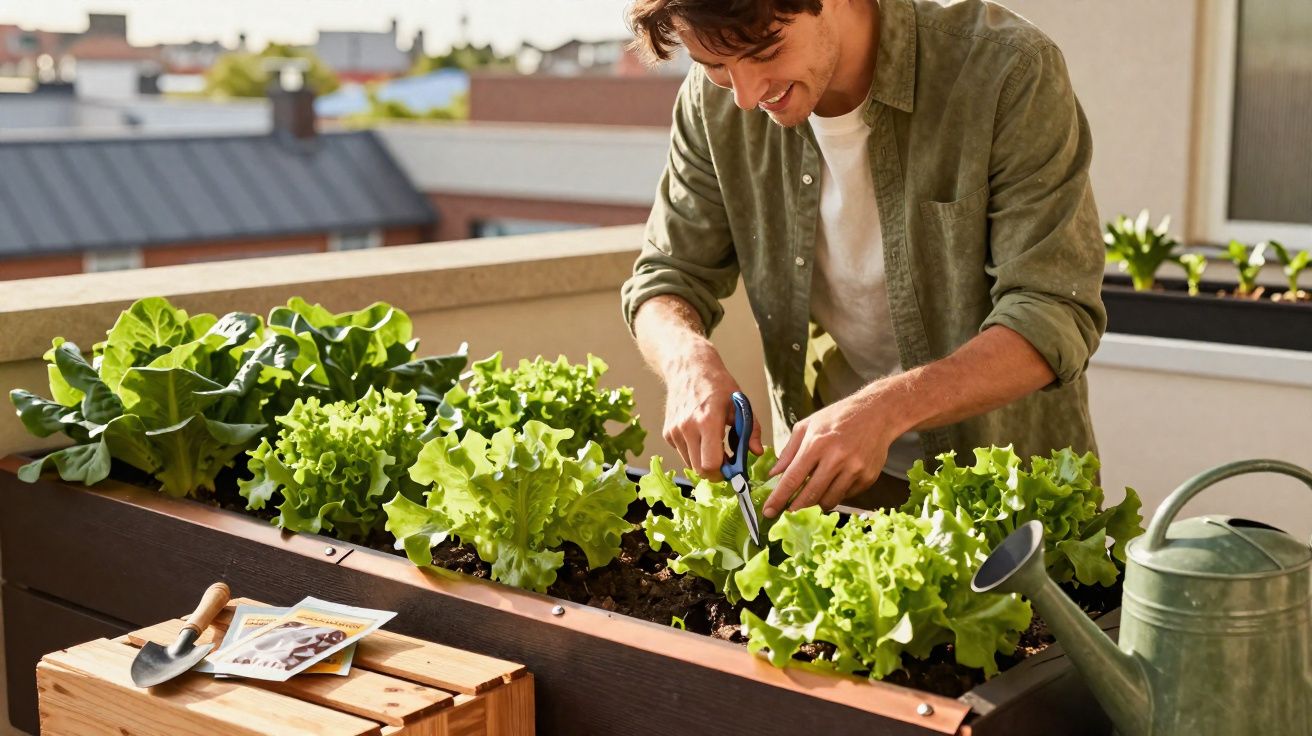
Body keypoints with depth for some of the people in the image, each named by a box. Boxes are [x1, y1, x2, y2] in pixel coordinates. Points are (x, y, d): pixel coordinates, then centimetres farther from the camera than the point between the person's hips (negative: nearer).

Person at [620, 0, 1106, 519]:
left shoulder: (1008, 72, -18)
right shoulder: (714, 100, -6)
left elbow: (1058, 314, -20)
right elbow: (667, 278, 2)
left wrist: (887, 408, -34)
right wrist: (689, 358, -20)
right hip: (822, 477, 3)